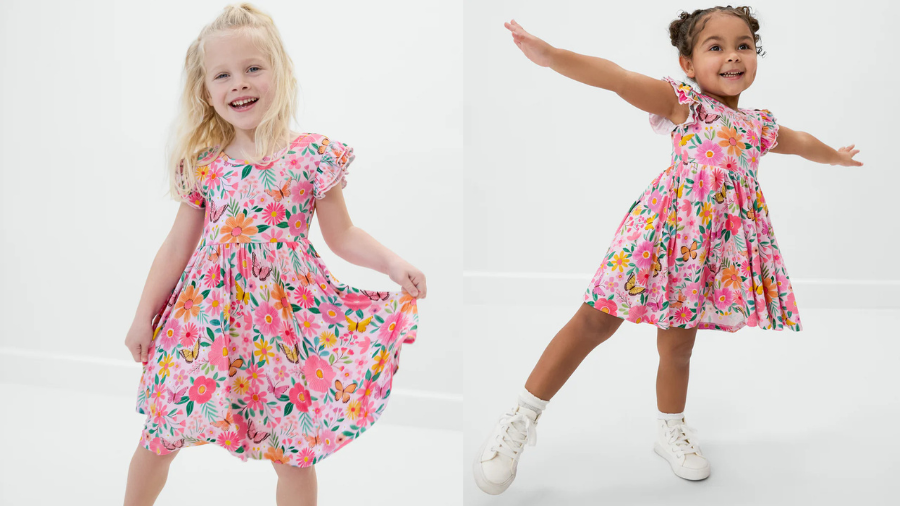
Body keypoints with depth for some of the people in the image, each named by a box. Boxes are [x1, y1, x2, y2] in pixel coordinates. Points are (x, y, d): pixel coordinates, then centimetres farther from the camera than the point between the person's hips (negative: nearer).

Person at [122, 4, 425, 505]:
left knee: (294, 451, 6)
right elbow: (178, 246, 11)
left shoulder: (314, 155, -4)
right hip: (208, 309, 3)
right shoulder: (202, 163, 3)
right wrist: (144, 315, 14)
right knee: (160, 435, 14)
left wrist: (395, 264, -12)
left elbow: (342, 235, 2)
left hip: (285, 312, -2)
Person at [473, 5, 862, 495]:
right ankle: (521, 418, 2)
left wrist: (837, 156, 60)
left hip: (715, 242, 5)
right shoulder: (681, 100, 2)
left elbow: (800, 142, 41)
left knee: (678, 341, 10)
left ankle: (671, 431, 33)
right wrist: (550, 55, -25)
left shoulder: (758, 124, 20)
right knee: (596, 321, -7)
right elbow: (620, 78, -13)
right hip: (666, 226, -5)